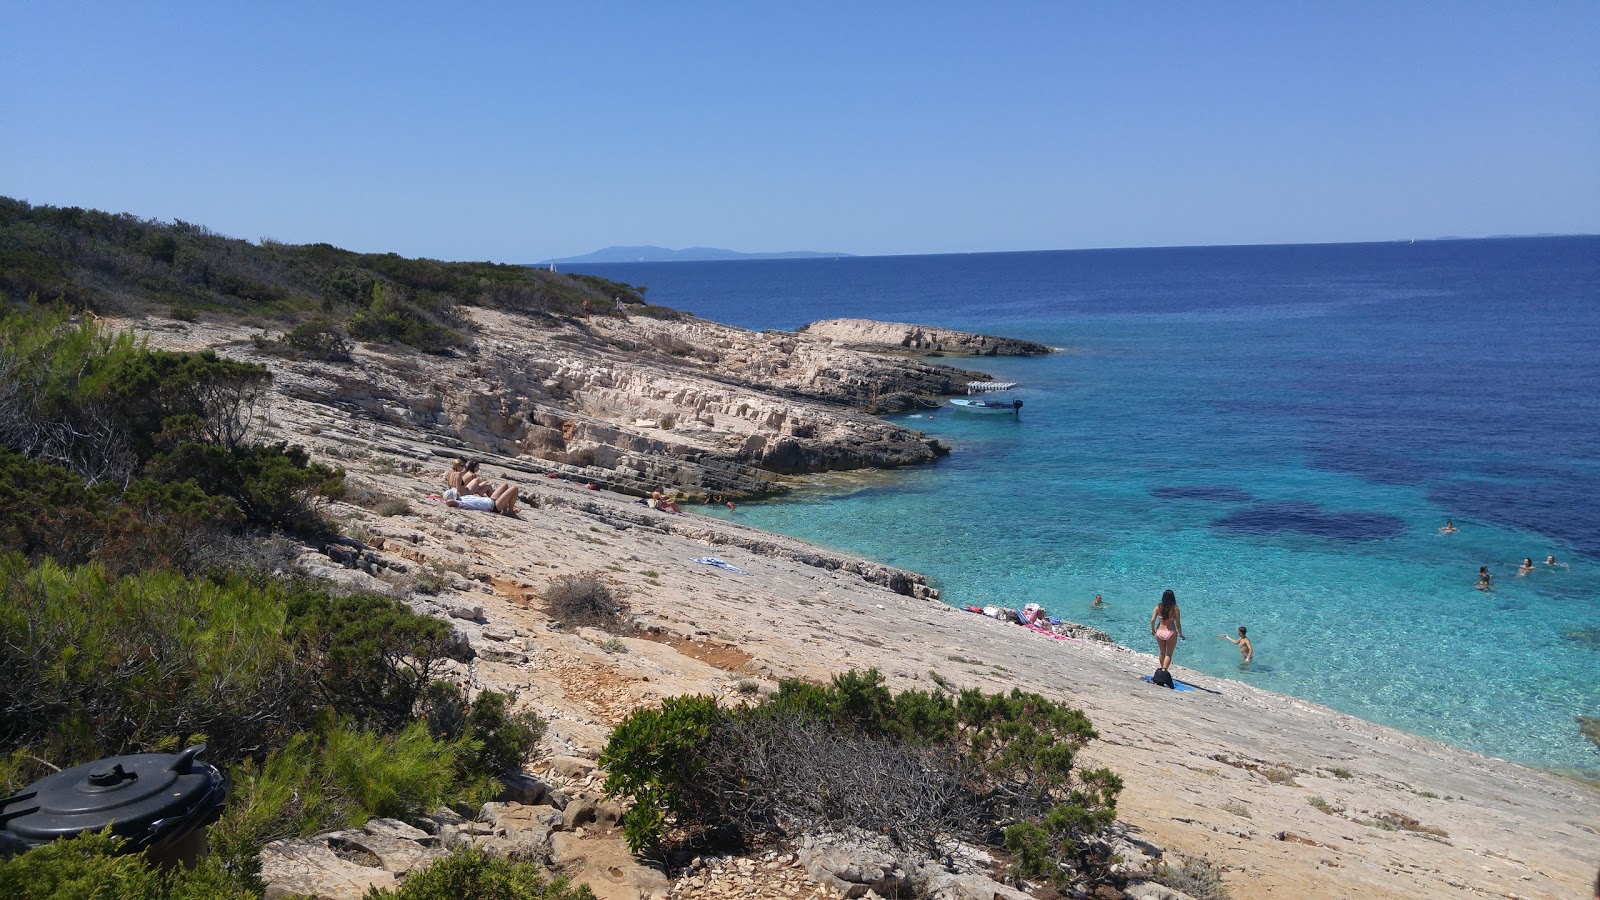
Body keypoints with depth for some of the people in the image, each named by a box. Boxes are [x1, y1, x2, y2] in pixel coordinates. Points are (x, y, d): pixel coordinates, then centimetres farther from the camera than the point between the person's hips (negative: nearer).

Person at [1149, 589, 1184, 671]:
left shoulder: (1158, 607, -7)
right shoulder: (1175, 608, -13)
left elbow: (1152, 620, -9)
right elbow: (1178, 623, -9)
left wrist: (1153, 630, 8)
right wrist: (1181, 634, 5)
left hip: (1160, 632, 3)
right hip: (1171, 633, -3)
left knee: (1162, 652, 23)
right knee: (1169, 654, 11)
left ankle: (1162, 669, 36)